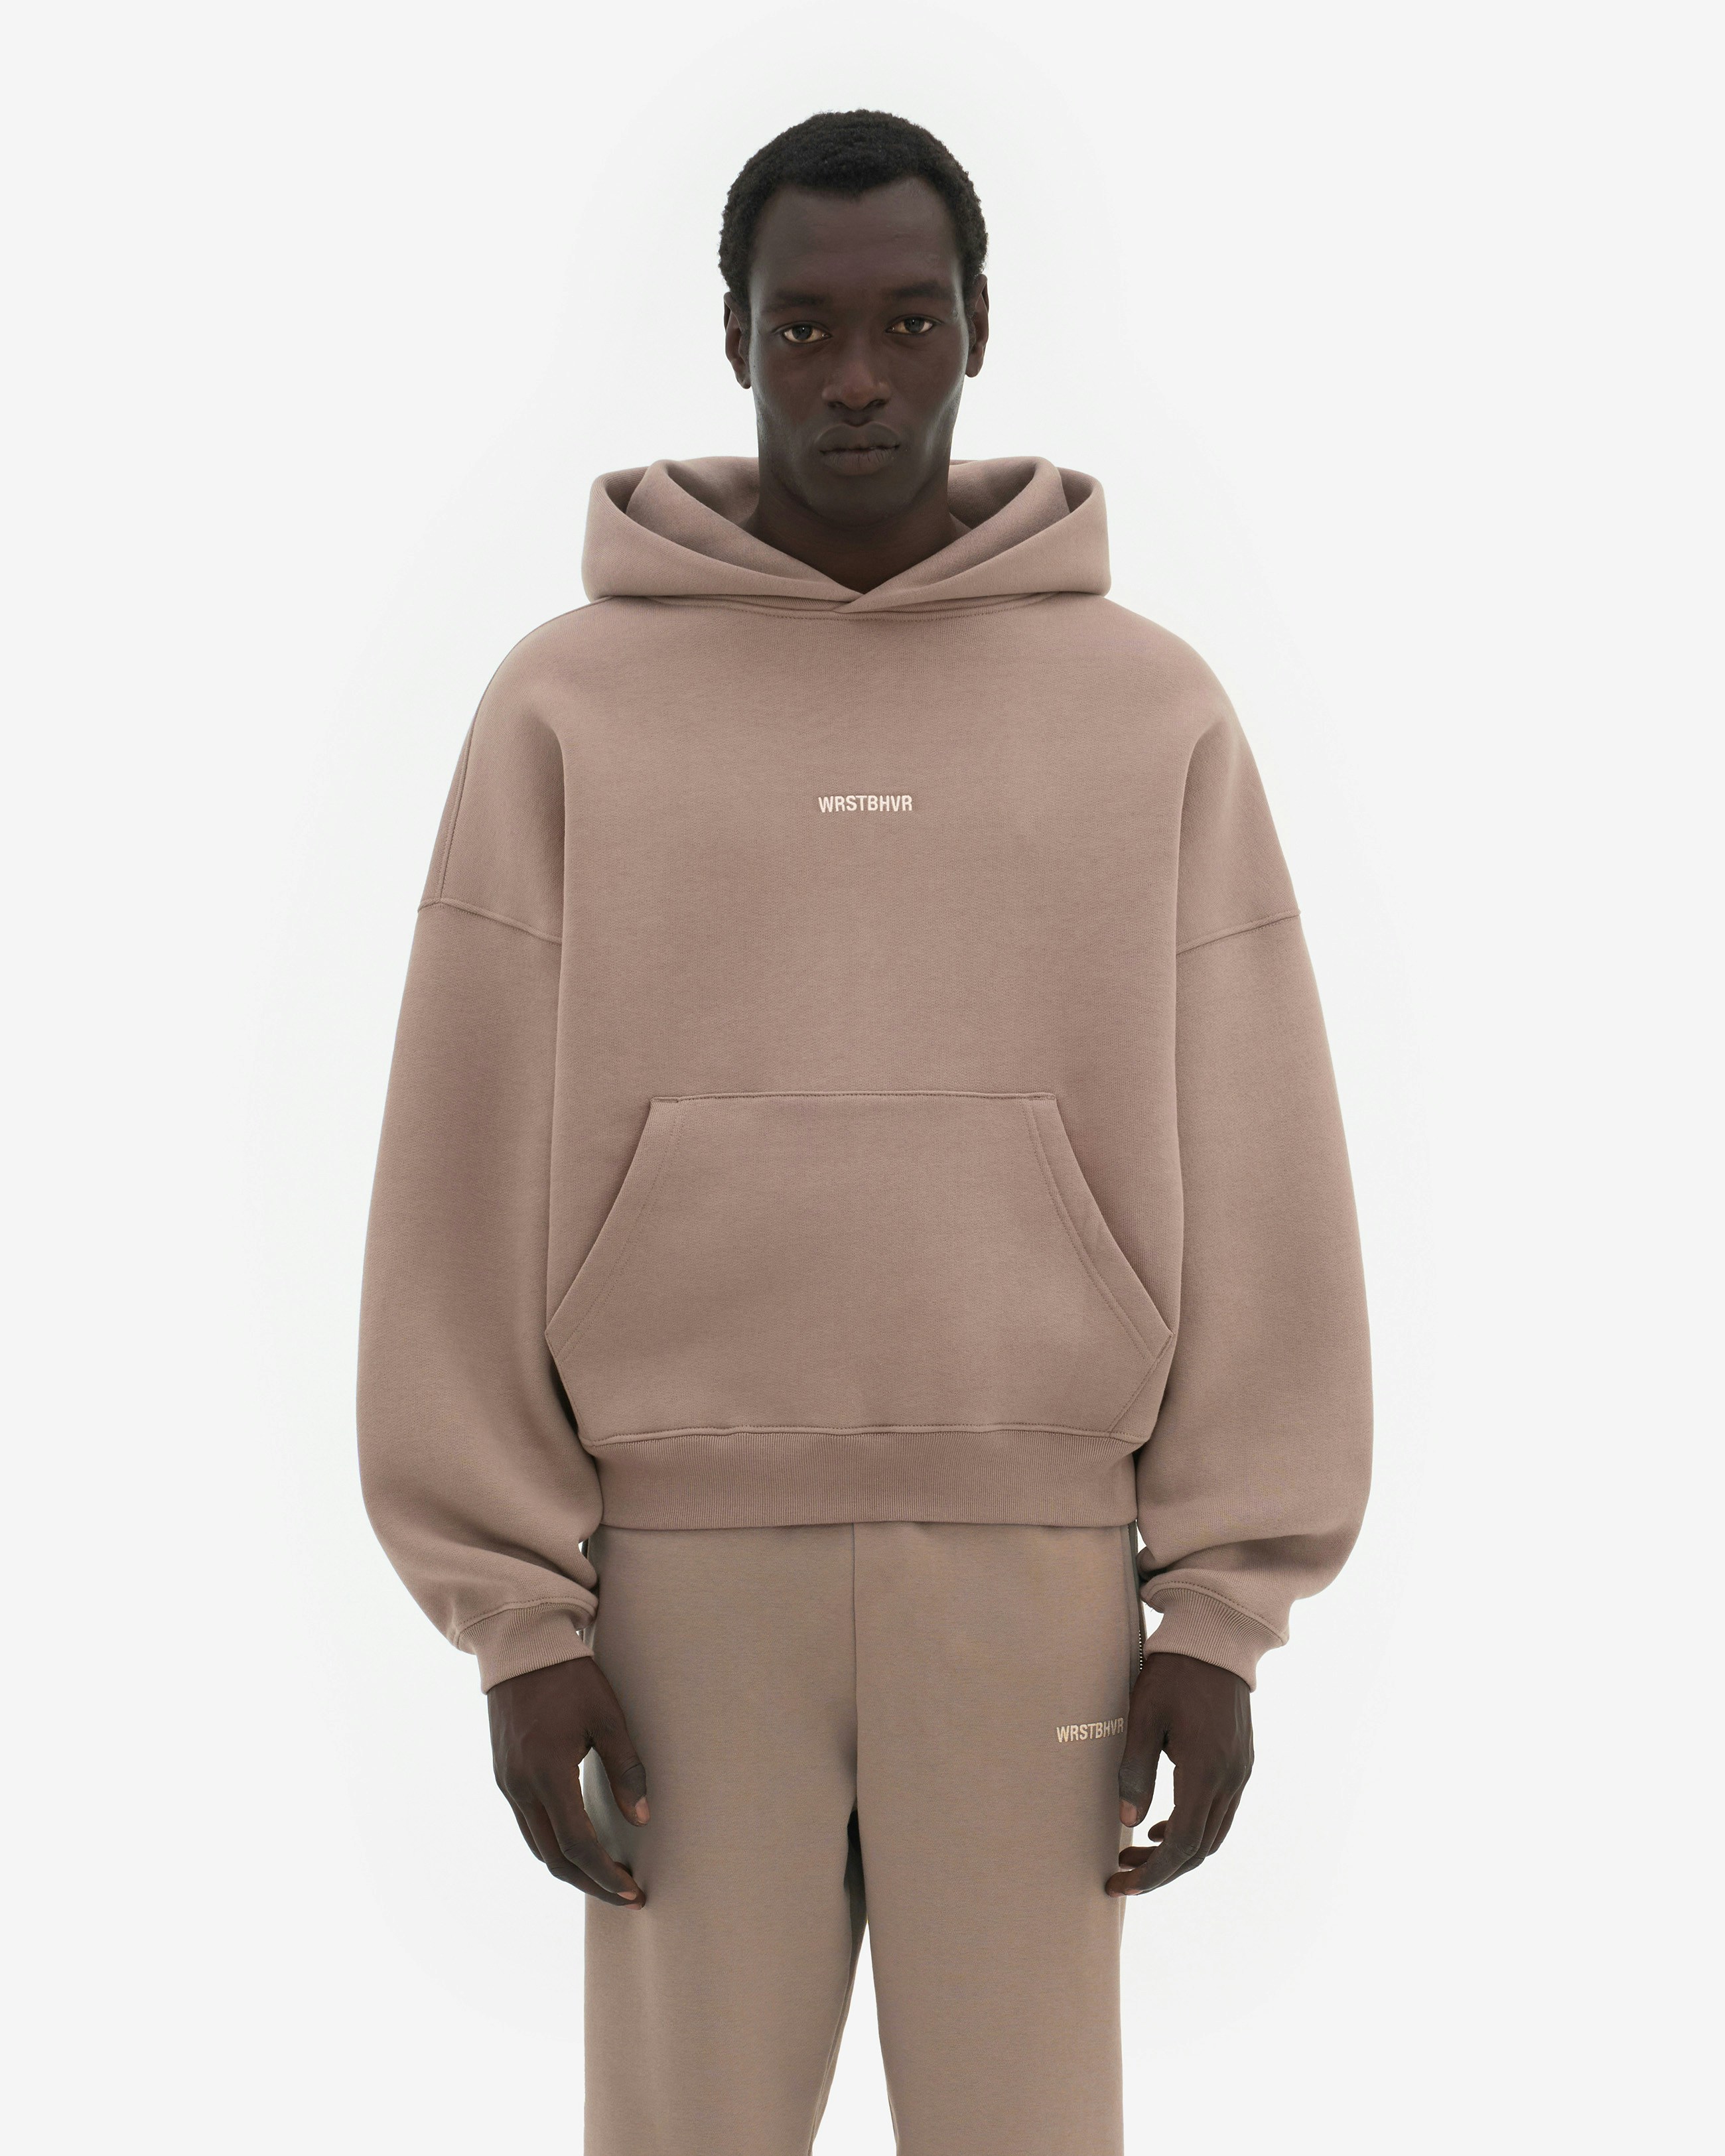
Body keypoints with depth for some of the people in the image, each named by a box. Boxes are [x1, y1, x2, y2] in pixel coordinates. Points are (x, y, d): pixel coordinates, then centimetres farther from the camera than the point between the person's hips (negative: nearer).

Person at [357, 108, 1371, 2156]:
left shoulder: (1151, 709, 2)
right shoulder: (567, 705, 1)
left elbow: (1251, 1183, 1)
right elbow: (472, 1184, -1)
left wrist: (1222, 1609, -3)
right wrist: (517, 1616, -5)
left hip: (1031, 1563, 0)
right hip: (683, 1562, 0)